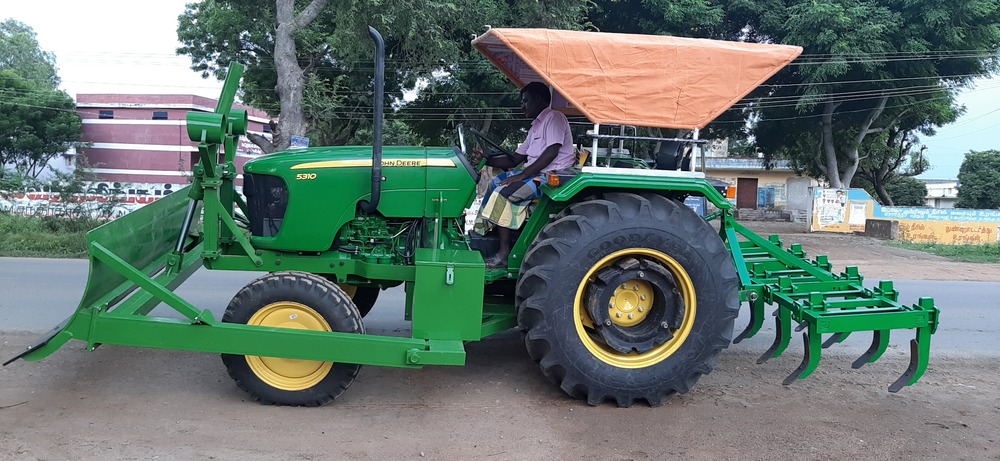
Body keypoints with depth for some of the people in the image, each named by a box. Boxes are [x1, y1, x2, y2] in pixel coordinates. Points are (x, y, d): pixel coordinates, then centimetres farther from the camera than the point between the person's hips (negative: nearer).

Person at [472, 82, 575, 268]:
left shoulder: (554, 118, -7)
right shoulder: (535, 127, 22)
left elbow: (552, 152, -22)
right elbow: (514, 160, 18)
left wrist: (522, 175, -23)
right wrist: (486, 160, 4)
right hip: (535, 174, 10)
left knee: (503, 192, -22)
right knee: (496, 183, 2)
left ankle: (503, 253, -19)